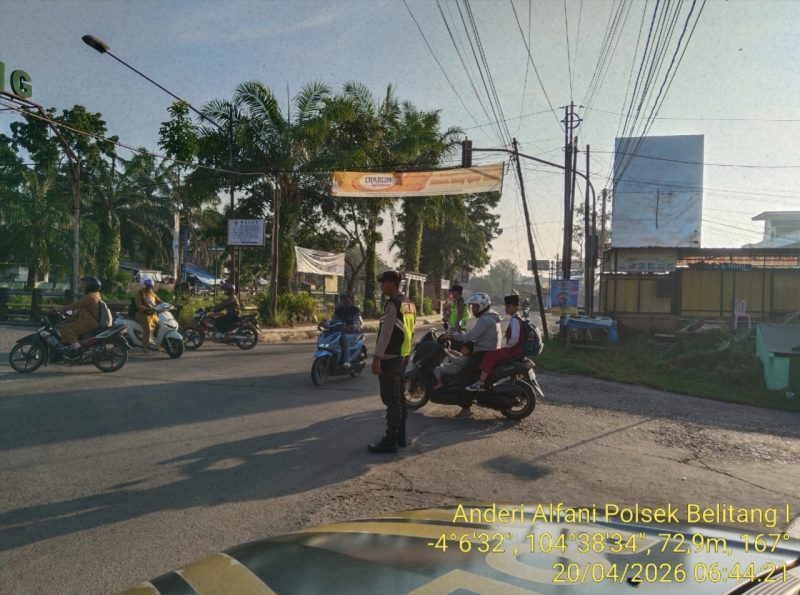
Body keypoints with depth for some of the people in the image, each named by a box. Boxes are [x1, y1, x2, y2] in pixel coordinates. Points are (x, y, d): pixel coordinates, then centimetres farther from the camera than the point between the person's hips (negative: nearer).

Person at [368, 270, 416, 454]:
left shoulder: (393, 303, -16)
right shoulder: (409, 303, 12)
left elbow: (385, 333, -21)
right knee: (399, 397, 16)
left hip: (390, 357, -9)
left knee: (391, 399, -5)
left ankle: (390, 441, -2)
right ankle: (400, 435, 24)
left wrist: (377, 358, -21)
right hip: (403, 355, 9)